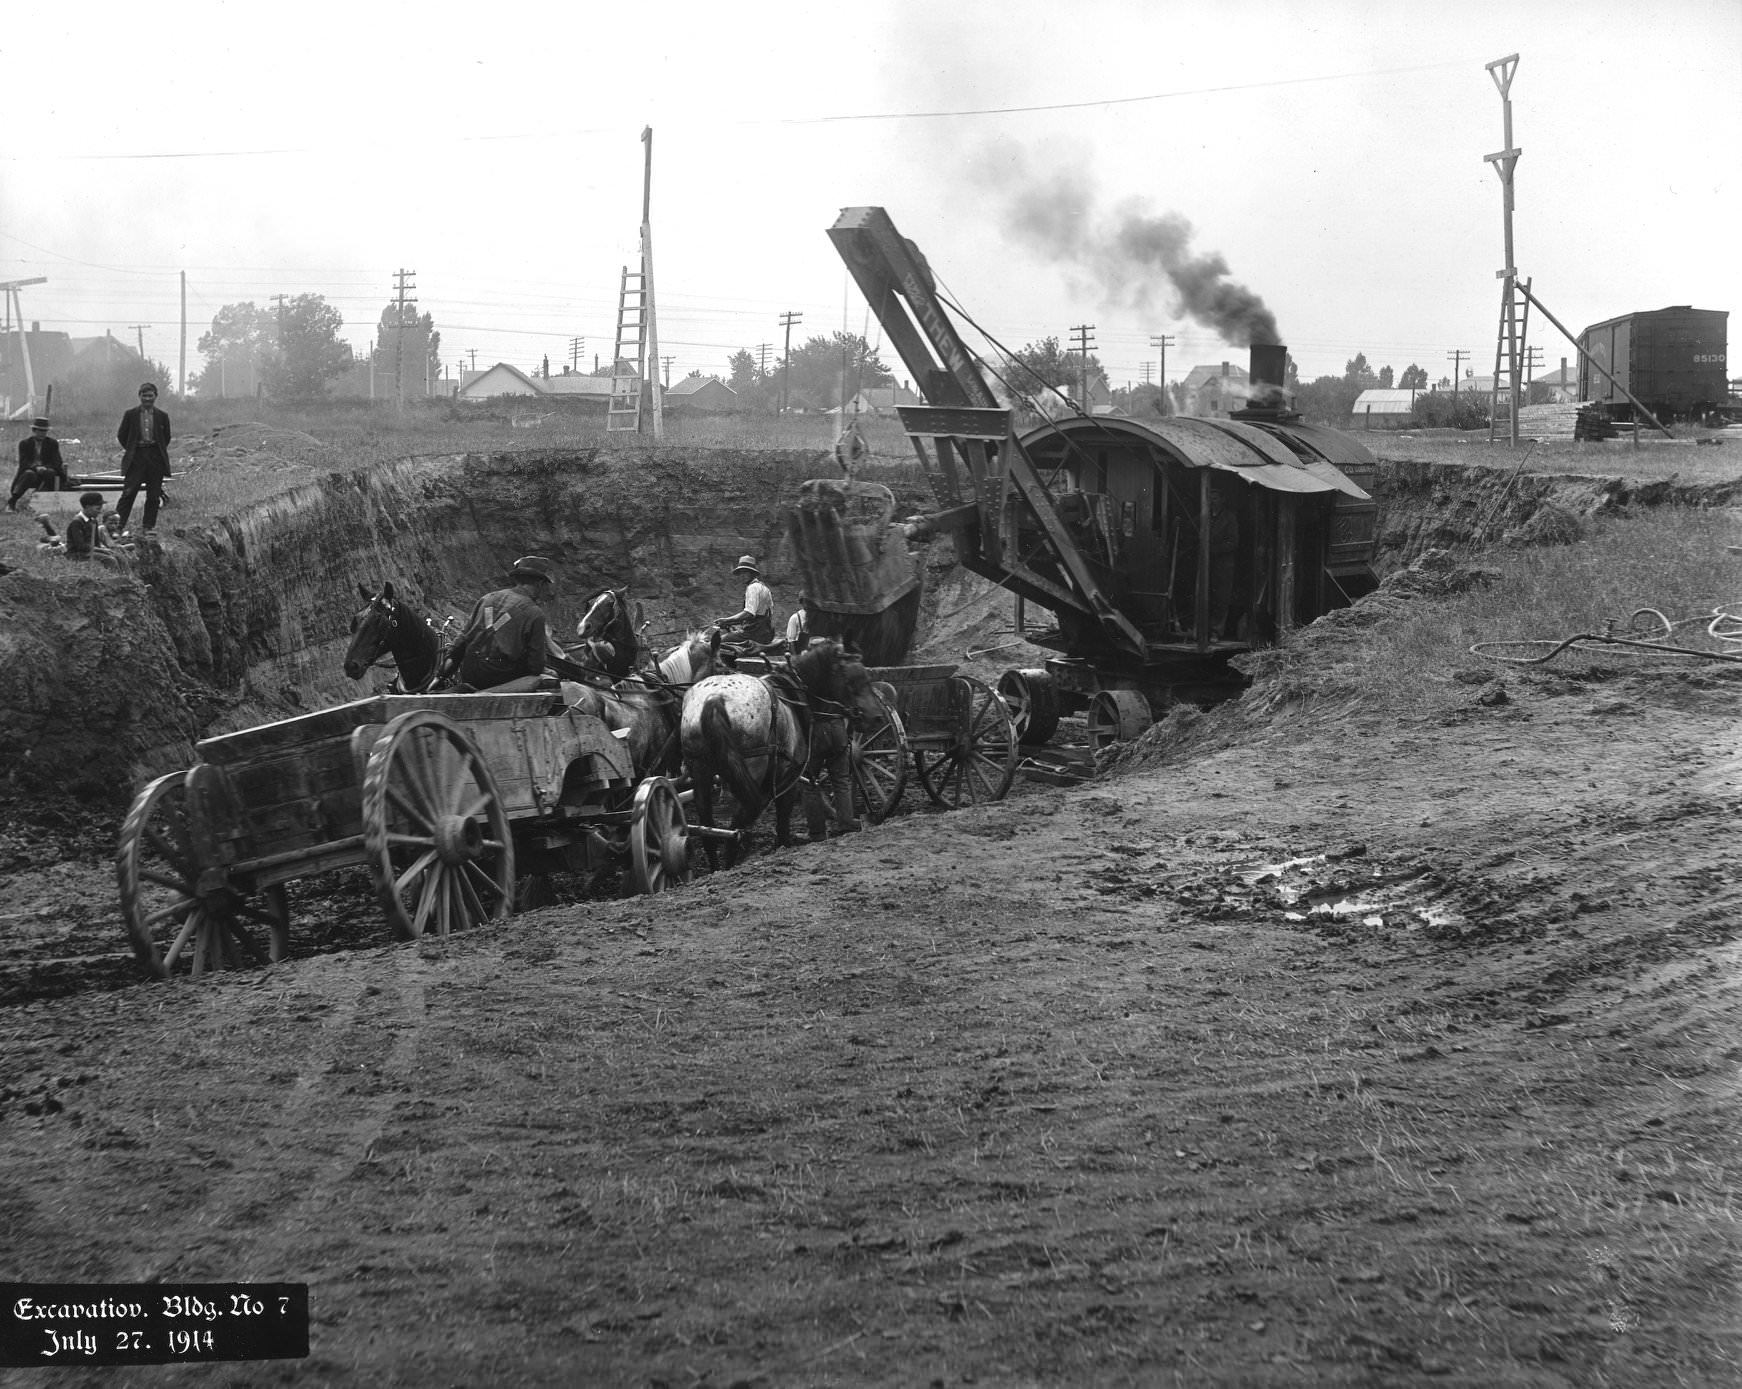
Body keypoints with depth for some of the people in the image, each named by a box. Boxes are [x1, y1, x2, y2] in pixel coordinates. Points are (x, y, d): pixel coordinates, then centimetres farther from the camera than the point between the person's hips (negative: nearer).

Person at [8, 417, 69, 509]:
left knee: (50, 473, -33)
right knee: (29, 474, -36)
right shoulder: (24, 443, 4)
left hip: (46, 471, 1)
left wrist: (44, 468, -22)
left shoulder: (53, 443, 7)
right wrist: (36, 467, -28)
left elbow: (57, 463, -2)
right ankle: (11, 501, -34)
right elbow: (23, 463, -7)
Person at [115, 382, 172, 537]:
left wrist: (160, 451, 10)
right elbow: (121, 435, 9)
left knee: (154, 495, 4)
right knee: (128, 493, -7)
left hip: (156, 458, 2)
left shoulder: (162, 416, 5)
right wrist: (131, 450, 7)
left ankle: (150, 526, 14)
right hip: (136, 458, -2)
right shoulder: (131, 415, 2)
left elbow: (167, 437, 16)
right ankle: (118, 525, -6)